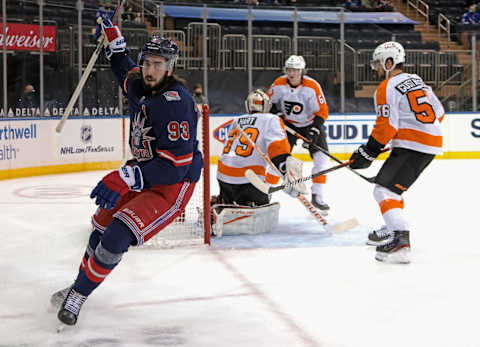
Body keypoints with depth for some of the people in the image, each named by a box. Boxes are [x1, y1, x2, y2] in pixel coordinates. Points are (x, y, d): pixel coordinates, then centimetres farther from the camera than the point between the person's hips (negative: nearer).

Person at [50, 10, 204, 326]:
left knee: (119, 235, -22)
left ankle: (79, 294, -6)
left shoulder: (176, 104, -27)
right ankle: (79, 284, 34)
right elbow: (125, 70, 30)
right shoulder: (140, 86, 0)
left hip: (173, 185, -9)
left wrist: (126, 179, -40)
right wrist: (113, 37, 22)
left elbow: (174, 166, -33)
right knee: (102, 225, 13)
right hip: (142, 174, 9)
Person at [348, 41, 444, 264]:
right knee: (393, 184, 27)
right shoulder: (417, 81, 18)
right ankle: (392, 230, 36)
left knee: (385, 190, -15)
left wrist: (367, 153, -8)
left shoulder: (387, 88, -8)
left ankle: (400, 243, -31)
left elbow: (386, 127, -15)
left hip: (411, 145, -10)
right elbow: (438, 113, 22)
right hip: (432, 144, 10)